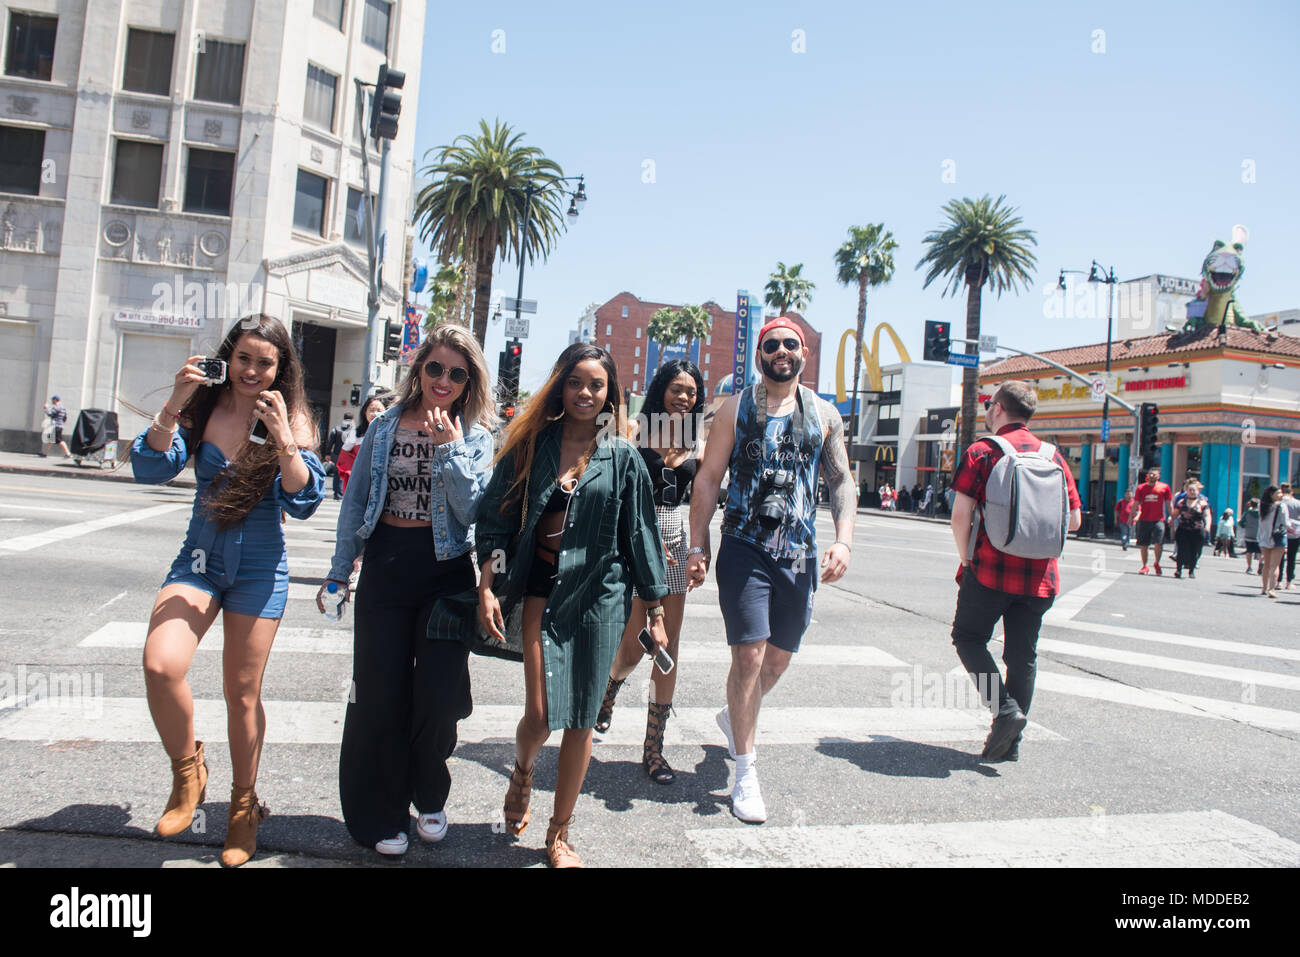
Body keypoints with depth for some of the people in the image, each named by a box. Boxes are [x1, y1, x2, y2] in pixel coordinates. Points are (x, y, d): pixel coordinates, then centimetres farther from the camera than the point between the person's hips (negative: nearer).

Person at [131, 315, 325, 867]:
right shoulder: (202, 406, -1)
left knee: (242, 693, 7)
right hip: (200, 556, 1)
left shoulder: (291, 417, -5)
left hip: (259, 566, -1)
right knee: (161, 665, -22)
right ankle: (187, 773, 7)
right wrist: (173, 406, -23)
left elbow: (304, 502, -14)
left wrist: (282, 438, -27)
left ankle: (243, 807, 29)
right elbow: (150, 469, -10)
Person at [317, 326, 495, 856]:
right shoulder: (384, 425, 4)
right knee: (380, 693, 4)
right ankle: (380, 816, 23)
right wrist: (339, 573, 9)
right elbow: (355, 501, 9)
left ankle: (429, 797, 28)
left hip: (446, 570, -1)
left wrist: (450, 448, -18)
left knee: (439, 694, -1)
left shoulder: (475, 436, 0)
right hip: (385, 567, 1)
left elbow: (473, 511, -12)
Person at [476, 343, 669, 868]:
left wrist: (655, 612, 5)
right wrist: (487, 585, -6)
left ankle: (559, 835, 24)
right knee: (541, 714, -8)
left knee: (582, 720, 4)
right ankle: (522, 773, 31)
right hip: (544, 587, 0)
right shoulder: (531, 445, 3)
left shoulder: (623, 456, 3)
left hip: (600, 592, 1)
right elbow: (496, 518, 4)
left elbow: (640, 535, 5)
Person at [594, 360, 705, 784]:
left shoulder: (696, 444, 8)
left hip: (677, 540, 4)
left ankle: (654, 746, 13)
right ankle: (610, 687, 35)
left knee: (669, 646, 3)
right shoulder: (636, 432, -4)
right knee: (635, 643, -3)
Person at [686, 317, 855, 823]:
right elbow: (708, 479, 3)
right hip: (745, 548, -3)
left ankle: (734, 717, 43)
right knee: (749, 654, -9)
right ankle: (745, 773, 5)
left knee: (779, 658, 12)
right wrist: (698, 545, -5)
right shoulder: (737, 408, 4)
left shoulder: (824, 415, 10)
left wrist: (844, 539, -6)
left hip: (800, 554, 3)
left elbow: (842, 482, 10)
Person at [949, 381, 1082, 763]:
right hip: (1040, 576, 5)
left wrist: (966, 559, 1)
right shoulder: (1054, 456, 9)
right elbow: (1074, 520, 8)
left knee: (968, 638, 12)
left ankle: (1004, 707, -7)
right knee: (1023, 654, 12)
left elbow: (961, 514, -13)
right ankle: (1011, 742, 16)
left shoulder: (981, 452, -6)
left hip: (990, 571, -4)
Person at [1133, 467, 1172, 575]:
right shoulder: (1141, 488, 7)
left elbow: (1168, 504, 9)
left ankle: (1157, 564, 14)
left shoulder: (1164, 487, 5)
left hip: (1158, 520, -1)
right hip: (1144, 520, 1)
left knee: (1158, 543, -10)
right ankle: (1145, 566, 18)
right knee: (1143, 545, 4)